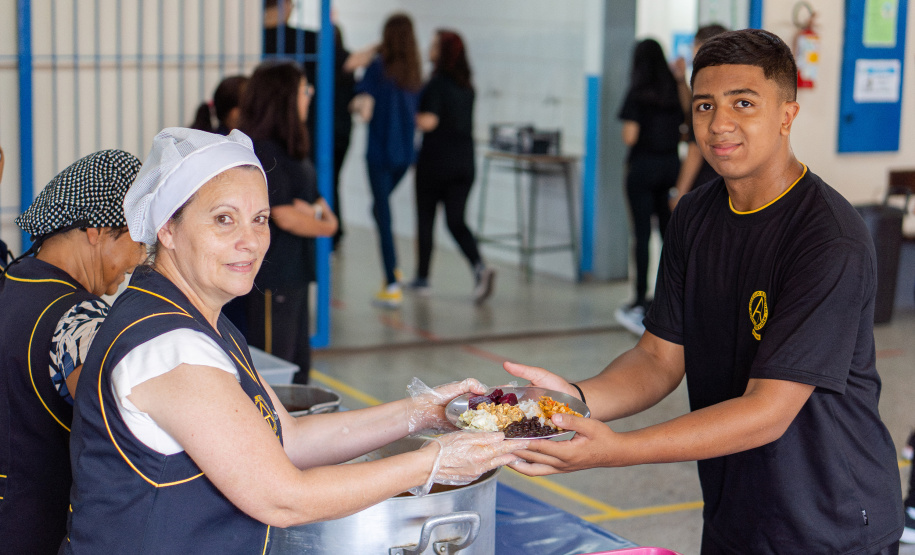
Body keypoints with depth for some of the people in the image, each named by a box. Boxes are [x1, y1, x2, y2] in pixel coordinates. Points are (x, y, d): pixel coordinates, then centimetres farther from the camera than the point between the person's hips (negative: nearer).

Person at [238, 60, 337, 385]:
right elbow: (285, 217, -18)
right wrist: (325, 226, -1)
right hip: (272, 276, -10)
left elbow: (318, 201, 16)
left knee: (299, 365, 16)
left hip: (295, 272, 10)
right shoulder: (264, 151, -16)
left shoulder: (290, 148, 14)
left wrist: (316, 210, -9)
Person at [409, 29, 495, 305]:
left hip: (435, 161, -6)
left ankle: (422, 278, 17)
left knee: (425, 218, 9)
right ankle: (480, 267, -15)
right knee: (456, 220, 7)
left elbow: (428, 122, -23)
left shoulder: (437, 84, -13)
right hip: (464, 162, 6)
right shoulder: (467, 86, 9)